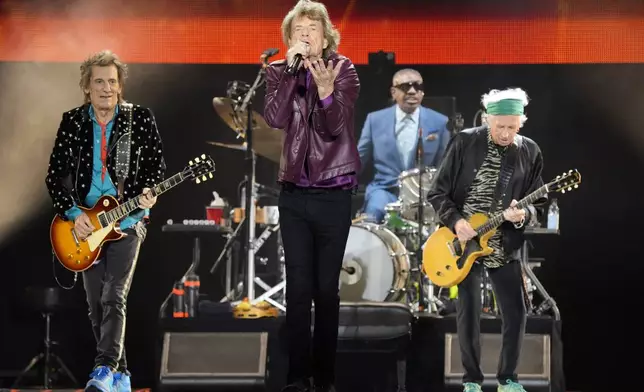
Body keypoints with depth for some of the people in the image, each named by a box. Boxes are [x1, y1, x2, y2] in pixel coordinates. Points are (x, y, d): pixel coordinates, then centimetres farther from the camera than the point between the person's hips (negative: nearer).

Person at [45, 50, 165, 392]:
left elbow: (156, 165, 2)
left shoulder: (141, 119, -2)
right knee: (96, 306, 7)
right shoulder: (72, 122, 2)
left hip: (126, 222, -3)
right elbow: (55, 175, 1)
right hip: (85, 225, 3)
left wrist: (147, 195, -17)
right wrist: (73, 214, -11)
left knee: (113, 298, -17)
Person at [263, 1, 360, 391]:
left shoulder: (343, 70, -4)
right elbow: (275, 118, -15)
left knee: (327, 289, 4)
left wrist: (325, 89, -36)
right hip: (294, 195, 2)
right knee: (298, 288, 2)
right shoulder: (279, 71, 3)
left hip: (333, 196, -2)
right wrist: (292, 69, -19)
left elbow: (336, 126, -18)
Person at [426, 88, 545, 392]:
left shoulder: (529, 152, 0)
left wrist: (523, 215, -19)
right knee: (469, 312, 1)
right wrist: (455, 221, -17)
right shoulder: (464, 143, -6)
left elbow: (537, 204, 3)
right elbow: (437, 193, -3)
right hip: (462, 240, -2)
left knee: (516, 313, 0)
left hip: (504, 246, 2)